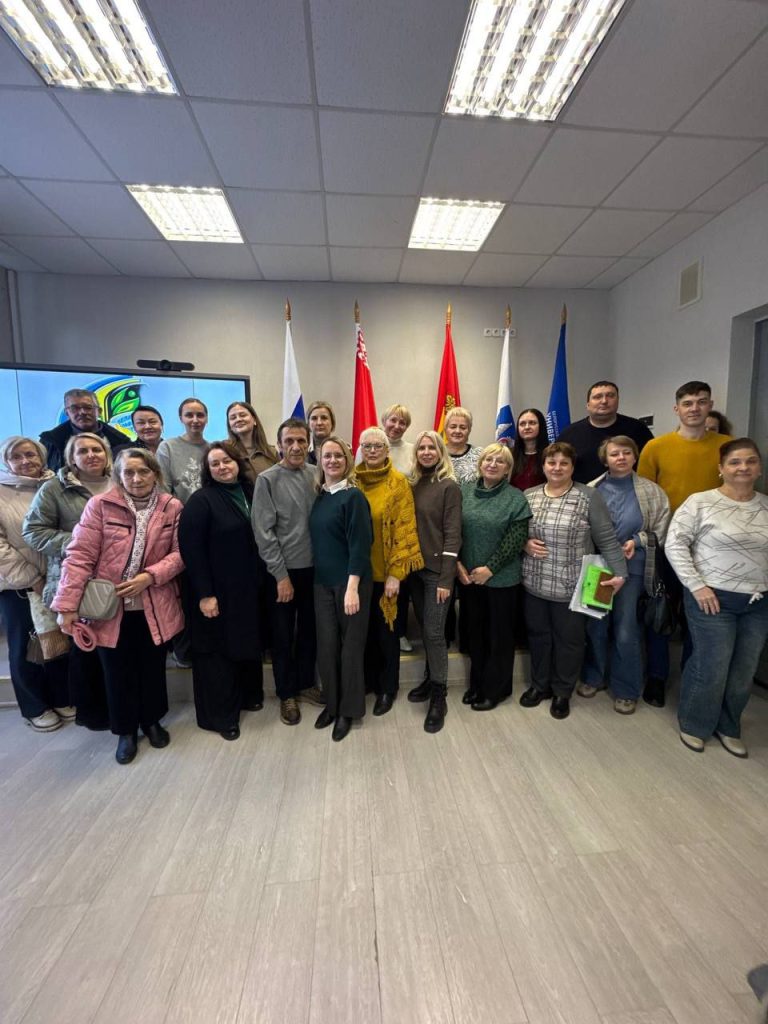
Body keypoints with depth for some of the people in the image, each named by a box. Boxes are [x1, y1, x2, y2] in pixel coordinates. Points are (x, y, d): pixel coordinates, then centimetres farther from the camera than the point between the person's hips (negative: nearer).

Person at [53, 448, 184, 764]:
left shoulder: (172, 507, -3)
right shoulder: (100, 505, -9)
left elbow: (180, 552, -4)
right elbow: (80, 555, -11)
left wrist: (149, 577, -18)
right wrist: (67, 605, -14)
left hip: (155, 606, 1)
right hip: (109, 606, -1)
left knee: (153, 667, 17)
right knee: (118, 672, 14)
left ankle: (152, 721, 41)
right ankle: (126, 731, 37)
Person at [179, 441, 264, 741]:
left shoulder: (249, 493, 5)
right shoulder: (201, 500, -13)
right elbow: (190, 549, -16)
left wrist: (260, 578, 8)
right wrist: (204, 593, -18)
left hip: (247, 587, 6)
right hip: (216, 590, -6)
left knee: (247, 641, 17)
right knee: (218, 648, 8)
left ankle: (248, 695, 39)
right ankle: (219, 714, 26)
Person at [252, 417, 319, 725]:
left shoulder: (314, 476, 3)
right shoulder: (267, 479, -9)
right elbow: (264, 532, -12)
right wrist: (281, 575, -13)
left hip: (313, 567, 4)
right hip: (284, 570, -4)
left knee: (309, 629, 16)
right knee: (283, 634, 10)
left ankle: (306, 683, 36)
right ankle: (286, 694, 28)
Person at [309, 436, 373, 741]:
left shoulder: (354, 497, -11)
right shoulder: (319, 496, 7)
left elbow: (359, 544, -16)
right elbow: (318, 539, 12)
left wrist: (352, 587, -20)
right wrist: (320, 578, 8)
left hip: (350, 582, -5)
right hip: (322, 582, 6)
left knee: (350, 644, 8)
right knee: (326, 644, 12)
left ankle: (348, 709, 25)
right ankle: (331, 703, 32)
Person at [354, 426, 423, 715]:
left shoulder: (399, 482, -6)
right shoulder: (352, 480, 4)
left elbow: (404, 529, -10)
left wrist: (396, 572, -15)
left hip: (387, 571, -3)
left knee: (386, 630, 10)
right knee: (365, 629, 16)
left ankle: (388, 688, 29)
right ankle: (369, 681, 37)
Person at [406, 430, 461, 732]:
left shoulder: (449, 487, -8)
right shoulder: (412, 485, 8)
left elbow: (452, 534, -12)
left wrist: (446, 578, -15)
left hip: (437, 569, -5)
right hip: (415, 567, 5)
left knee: (434, 631, -2)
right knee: (424, 628, 15)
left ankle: (439, 695, 13)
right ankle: (431, 678, 33)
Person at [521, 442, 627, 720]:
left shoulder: (589, 496, -8)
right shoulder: (528, 496, 3)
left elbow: (607, 540, -8)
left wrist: (619, 573, -14)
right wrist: (525, 544, -8)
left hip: (570, 586, -3)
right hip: (534, 584, 3)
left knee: (568, 639, 12)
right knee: (538, 635, 16)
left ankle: (562, 692, 33)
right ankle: (540, 685, 37)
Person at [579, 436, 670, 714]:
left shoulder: (651, 491, -1)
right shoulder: (591, 490, -1)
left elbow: (661, 531, 0)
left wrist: (637, 541, -14)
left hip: (632, 568, -1)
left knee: (626, 632, 4)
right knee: (595, 626, 13)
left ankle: (626, 690, 25)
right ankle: (593, 677, 34)